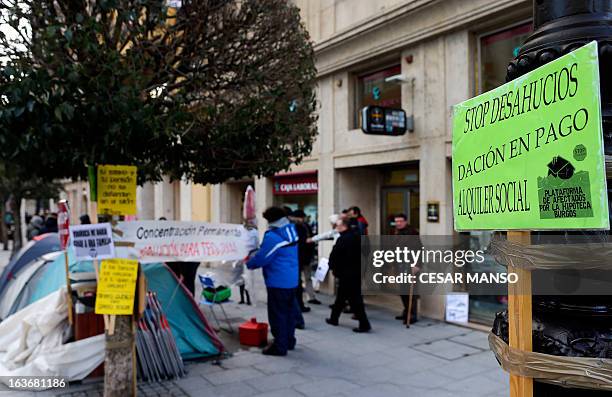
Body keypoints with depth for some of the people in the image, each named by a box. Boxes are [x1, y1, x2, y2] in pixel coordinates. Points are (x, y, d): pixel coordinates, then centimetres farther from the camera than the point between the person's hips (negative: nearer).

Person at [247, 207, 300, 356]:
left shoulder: (273, 237, -22)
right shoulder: (292, 231, 7)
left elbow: (261, 258, -17)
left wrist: (248, 263, 1)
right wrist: (259, 250, 14)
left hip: (278, 282, -9)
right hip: (292, 280, 9)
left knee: (278, 314, 1)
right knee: (290, 311, 18)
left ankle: (280, 346, 7)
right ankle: (289, 340, 29)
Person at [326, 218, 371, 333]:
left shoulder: (343, 239, -17)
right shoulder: (357, 236, 8)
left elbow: (334, 255, -14)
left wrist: (332, 266, 5)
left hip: (346, 273, -9)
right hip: (357, 272, 9)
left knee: (354, 299, -4)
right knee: (341, 296, 20)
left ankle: (364, 324, -4)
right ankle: (334, 318, 32)